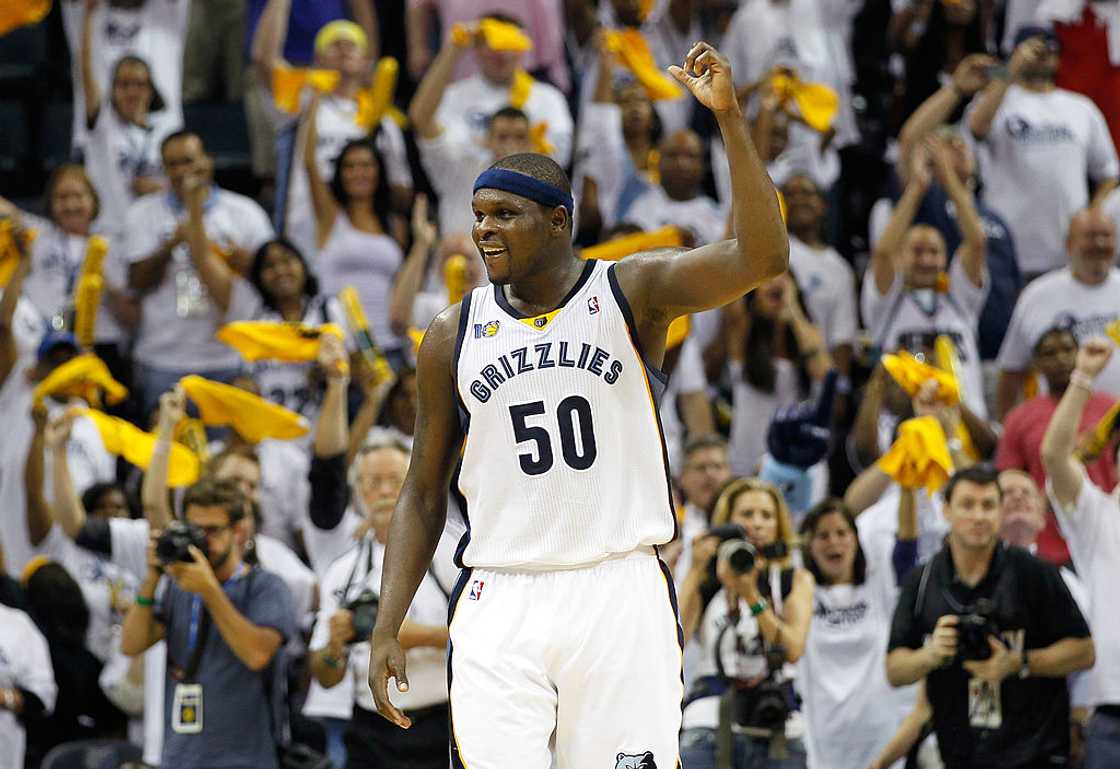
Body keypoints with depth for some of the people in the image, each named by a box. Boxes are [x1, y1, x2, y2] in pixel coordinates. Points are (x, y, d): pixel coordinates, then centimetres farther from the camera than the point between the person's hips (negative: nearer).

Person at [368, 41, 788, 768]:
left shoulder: (632, 293, 1)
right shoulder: (453, 337, 8)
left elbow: (763, 256, -15)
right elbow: (424, 492, 14)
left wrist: (730, 116, -22)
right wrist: (388, 627, 5)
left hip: (621, 594, -2)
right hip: (501, 604, 2)